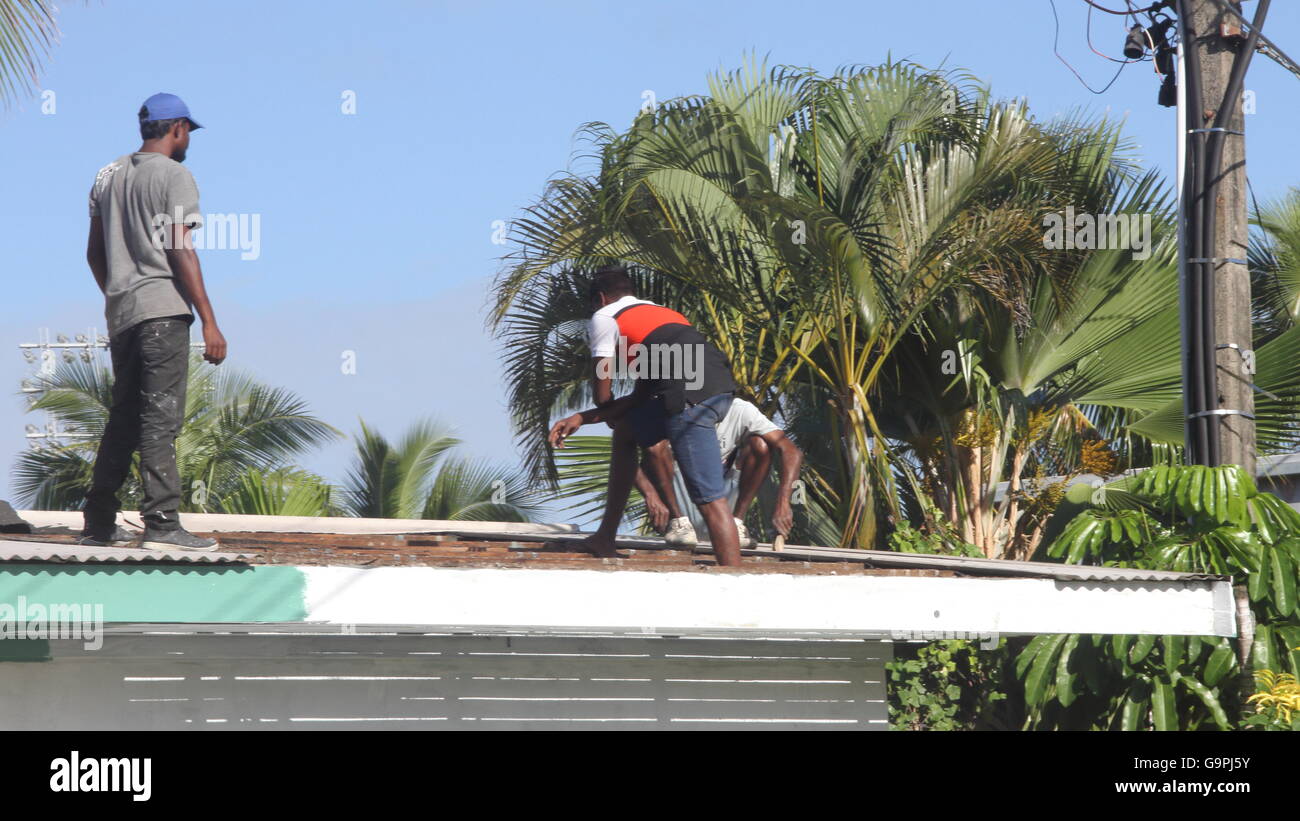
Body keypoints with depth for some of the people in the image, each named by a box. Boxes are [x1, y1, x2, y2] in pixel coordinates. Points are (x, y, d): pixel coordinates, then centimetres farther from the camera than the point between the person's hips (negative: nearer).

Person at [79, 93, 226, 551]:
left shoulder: (108, 177, 17)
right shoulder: (174, 176, -5)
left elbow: (94, 254, 20)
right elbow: (181, 254, -13)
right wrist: (209, 321, -14)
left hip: (120, 314, 7)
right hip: (162, 308, -7)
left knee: (123, 418, 14)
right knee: (160, 419, -10)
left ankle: (99, 522, 16)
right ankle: (161, 522, -14)